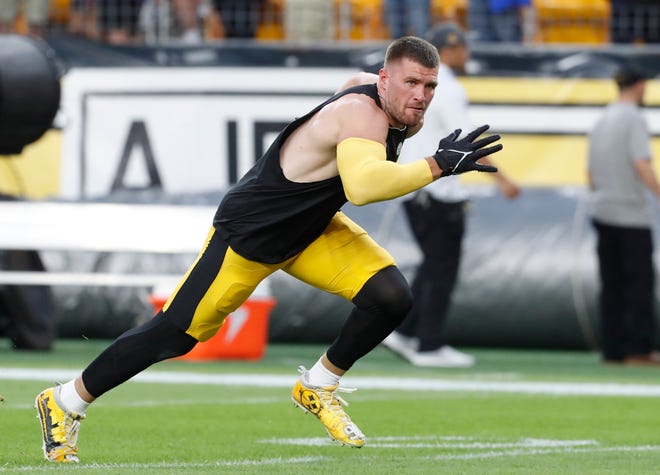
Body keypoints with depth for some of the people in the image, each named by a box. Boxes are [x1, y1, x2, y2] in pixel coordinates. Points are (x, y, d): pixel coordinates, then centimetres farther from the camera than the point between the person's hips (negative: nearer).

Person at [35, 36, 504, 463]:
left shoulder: (372, 90, -7)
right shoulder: (362, 113, -33)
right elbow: (362, 185, -54)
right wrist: (438, 165, -53)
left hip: (312, 228, 8)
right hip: (249, 233, -8)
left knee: (391, 297, -11)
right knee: (175, 334, -1)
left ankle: (319, 388, 10)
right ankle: (67, 402, 17)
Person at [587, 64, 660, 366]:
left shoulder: (601, 122, 14)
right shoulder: (634, 118, -10)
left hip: (603, 214, 8)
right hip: (631, 214, -8)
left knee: (611, 284, 9)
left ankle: (612, 349, 7)